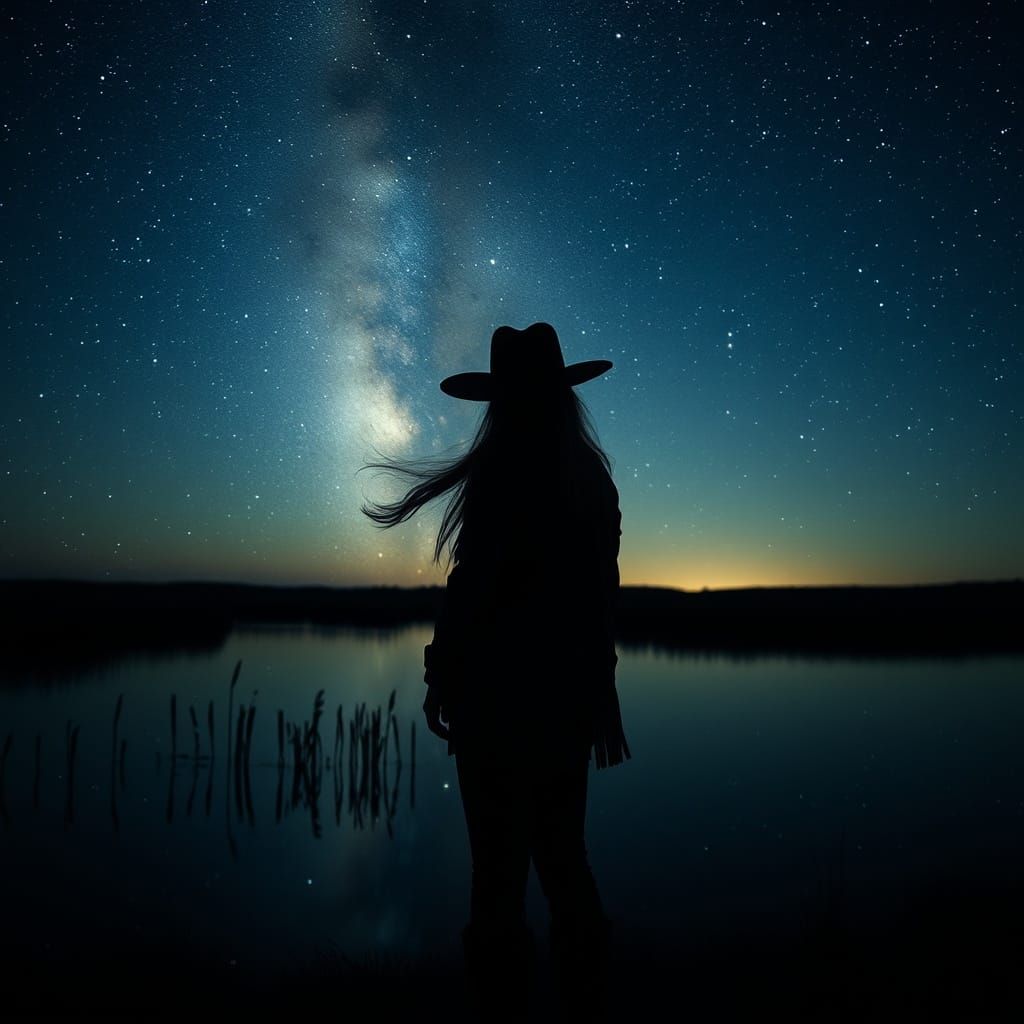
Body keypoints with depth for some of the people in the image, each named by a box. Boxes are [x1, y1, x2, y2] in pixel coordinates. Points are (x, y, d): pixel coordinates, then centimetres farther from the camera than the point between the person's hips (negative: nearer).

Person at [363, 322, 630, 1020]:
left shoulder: (500, 472, -13)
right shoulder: (592, 475, 8)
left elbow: (471, 584, -15)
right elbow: (603, 596, 11)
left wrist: (440, 675, -3)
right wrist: (603, 694, 17)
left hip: (501, 692, -7)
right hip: (570, 692, 7)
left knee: (501, 863, 5)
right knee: (563, 855, 19)